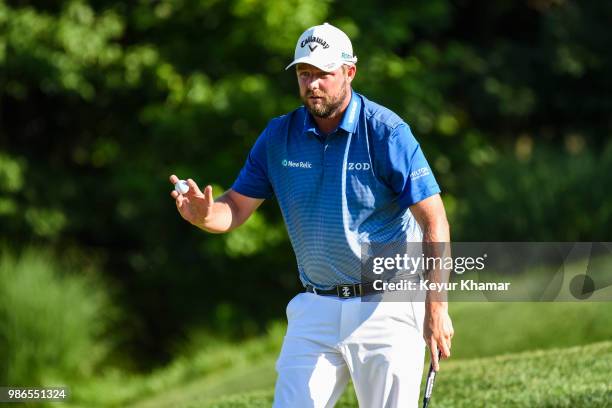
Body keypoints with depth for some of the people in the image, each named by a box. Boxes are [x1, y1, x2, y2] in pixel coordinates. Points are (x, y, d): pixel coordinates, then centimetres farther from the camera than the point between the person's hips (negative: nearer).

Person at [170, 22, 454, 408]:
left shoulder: (387, 132, -11)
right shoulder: (278, 136, 3)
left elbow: (435, 221, -13)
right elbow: (236, 208, 5)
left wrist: (436, 309, -18)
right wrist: (204, 216, -20)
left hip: (386, 307, -4)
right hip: (316, 309, 4)